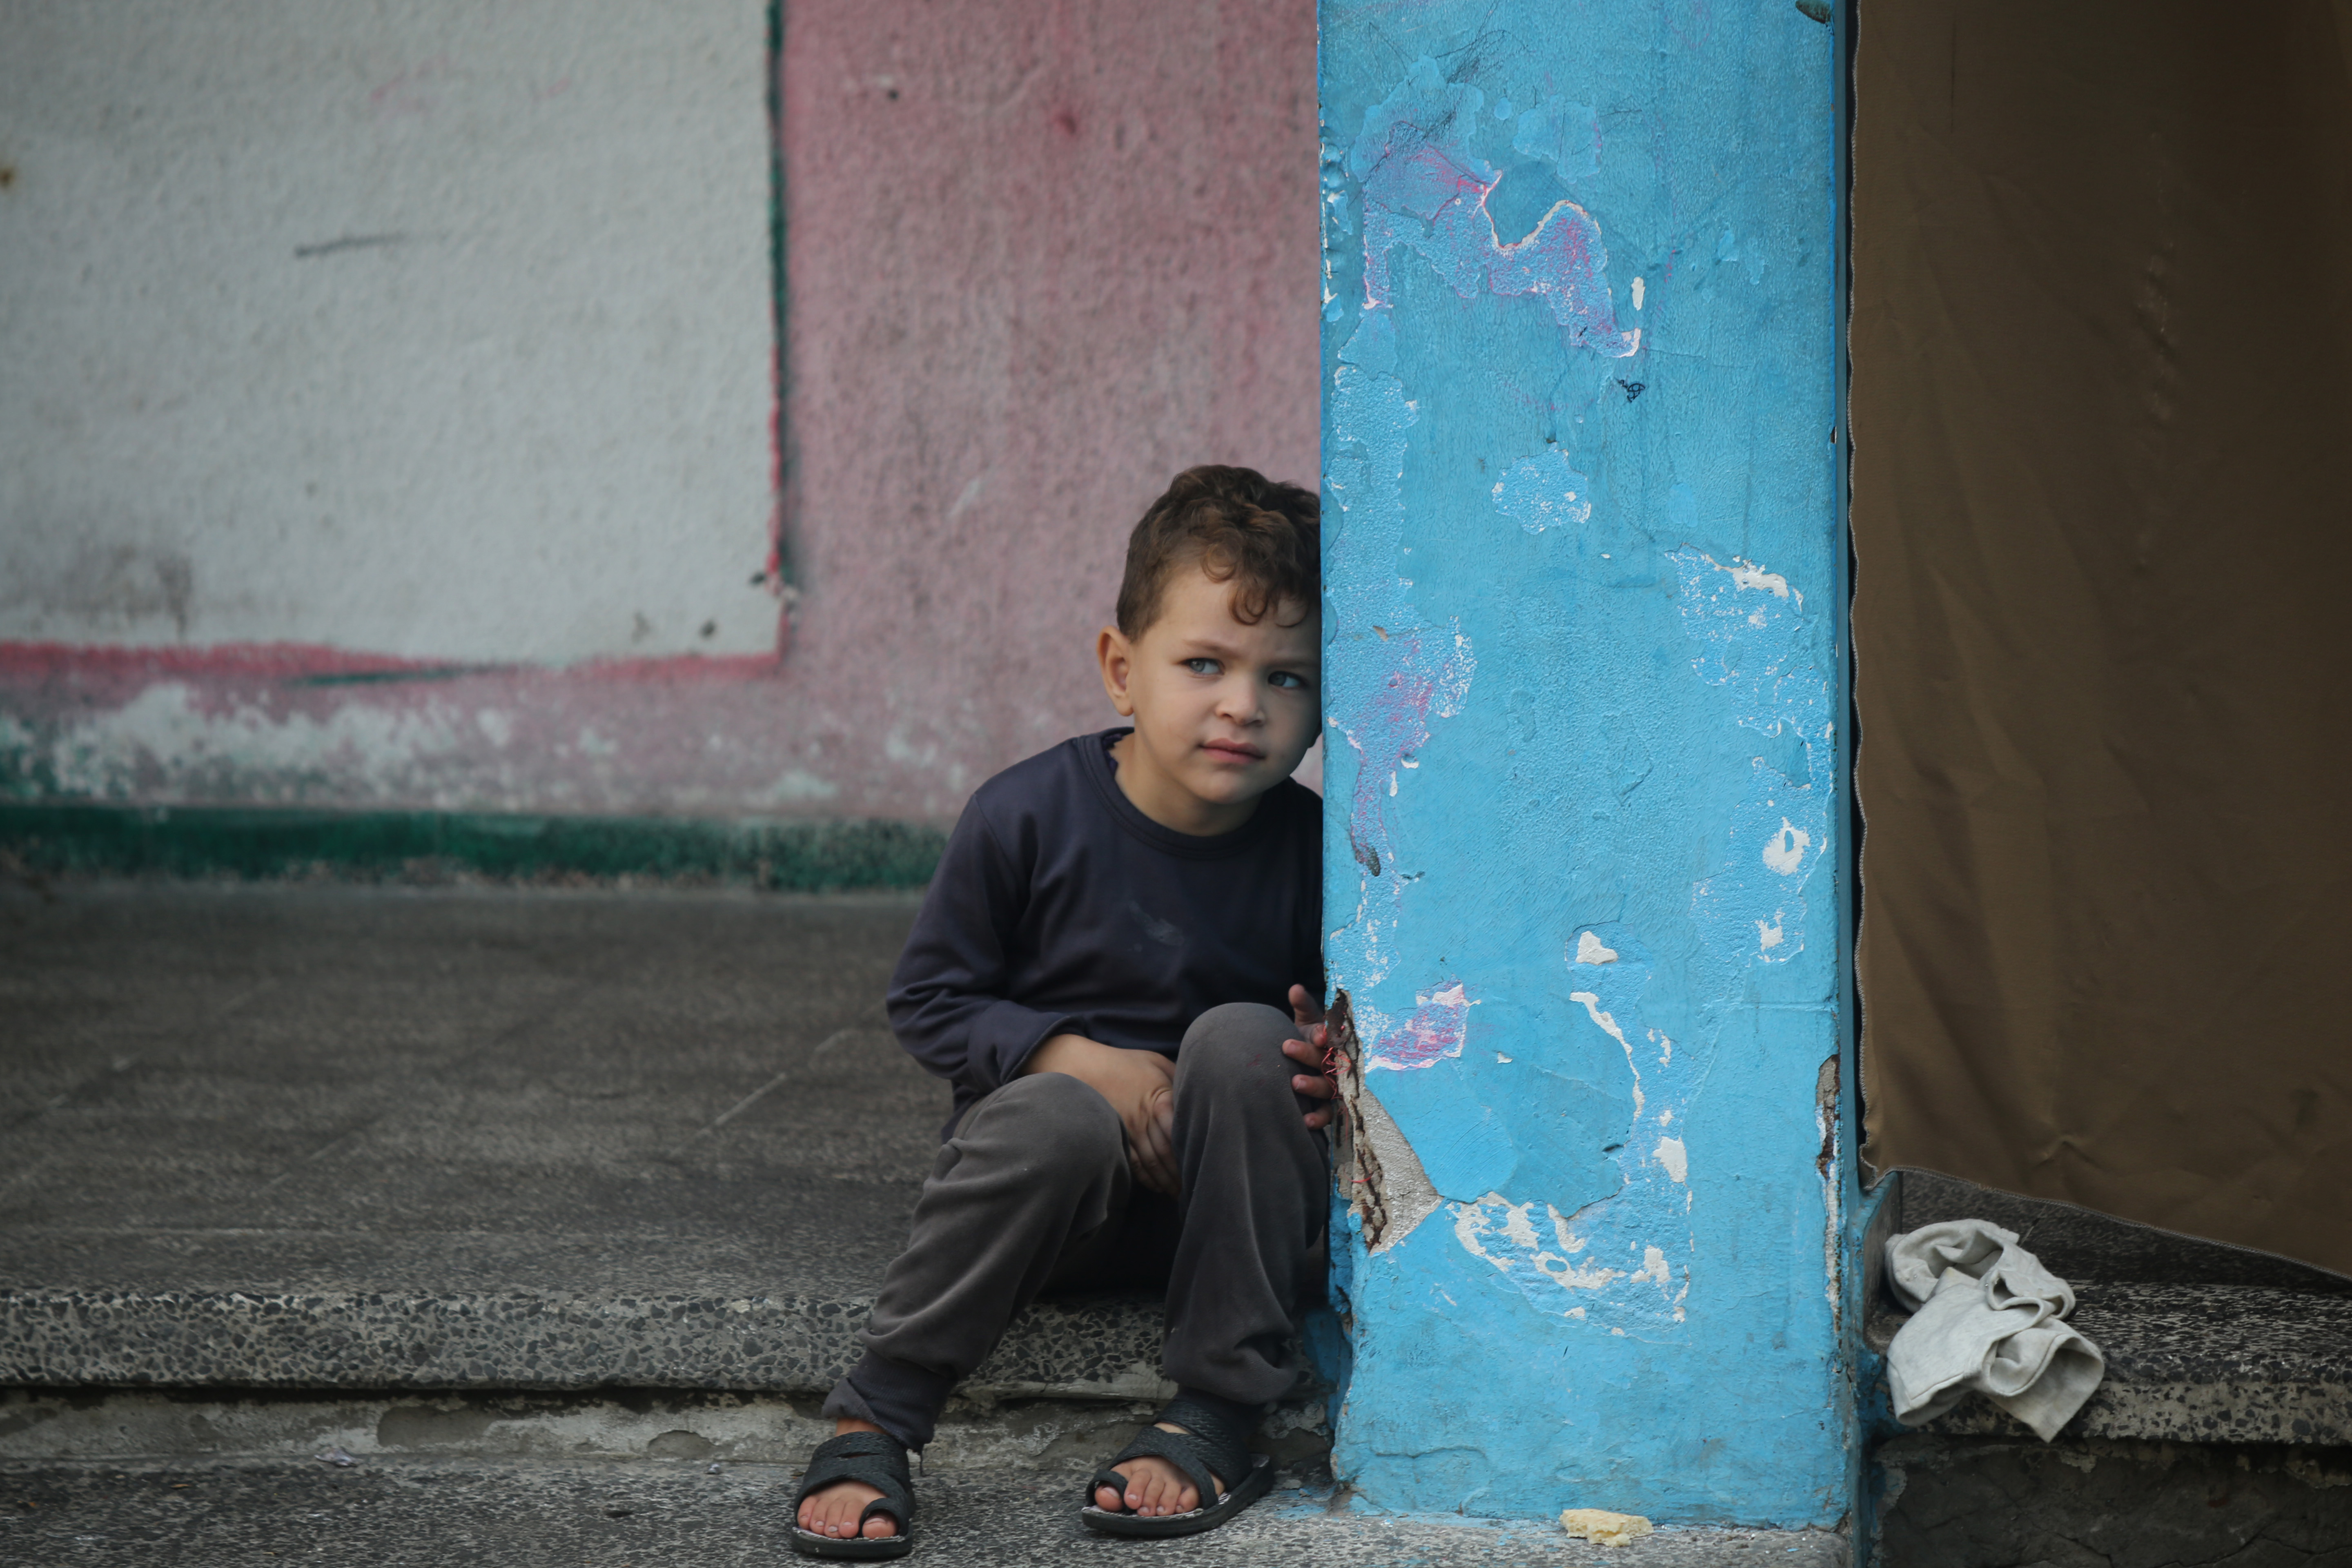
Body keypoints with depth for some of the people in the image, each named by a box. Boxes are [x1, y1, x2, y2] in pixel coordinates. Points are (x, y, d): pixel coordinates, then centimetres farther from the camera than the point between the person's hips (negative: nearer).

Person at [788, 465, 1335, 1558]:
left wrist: (1329, 1066, -16)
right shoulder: (1029, 814, -10)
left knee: (1243, 1037, -28)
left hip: (1226, 1203, 2)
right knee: (1057, 1121, -36)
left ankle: (1218, 1419, -22)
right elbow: (927, 1000, -2)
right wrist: (1076, 1058, -17)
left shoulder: (1311, 847, -6)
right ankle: (871, 1419, -20)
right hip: (1061, 1193, -2)